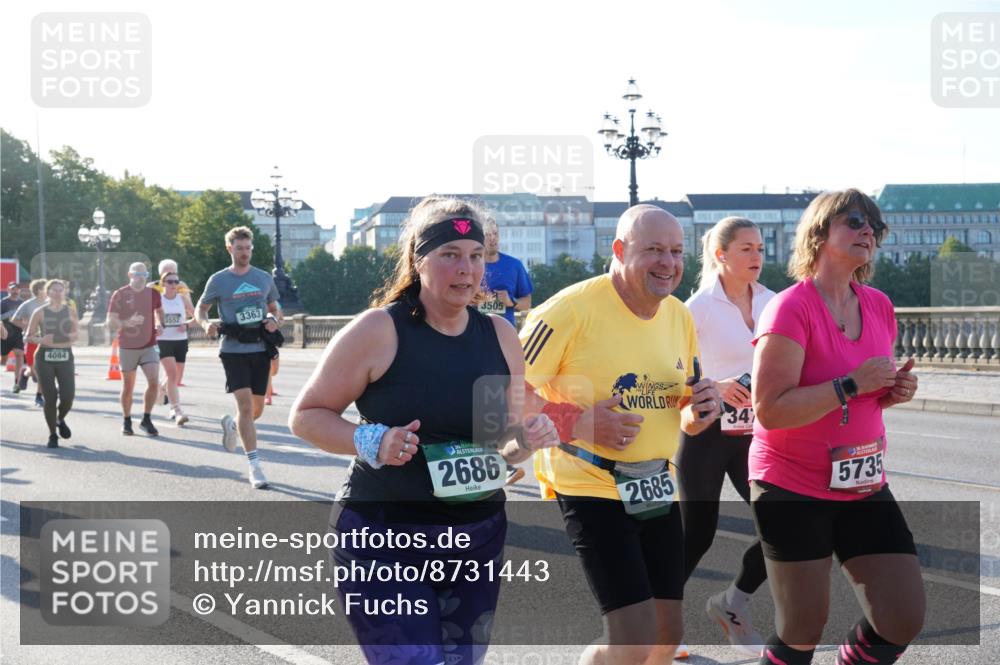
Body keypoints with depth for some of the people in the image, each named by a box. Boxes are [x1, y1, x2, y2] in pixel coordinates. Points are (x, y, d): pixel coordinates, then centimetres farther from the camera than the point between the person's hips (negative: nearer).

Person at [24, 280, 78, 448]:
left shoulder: (70, 311, 7)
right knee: (50, 398, -4)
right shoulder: (40, 312, 0)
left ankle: (60, 420, 26)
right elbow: (28, 336, 3)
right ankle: (53, 435, 12)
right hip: (45, 357, -2)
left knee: (68, 396, -9)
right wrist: (41, 340, -17)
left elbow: (75, 333, 17)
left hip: (65, 357, 2)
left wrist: (71, 337, -6)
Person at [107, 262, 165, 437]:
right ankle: (126, 421, 22)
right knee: (128, 388, 6)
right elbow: (110, 324, -9)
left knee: (154, 382, -12)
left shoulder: (153, 293, 4)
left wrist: (159, 324, 4)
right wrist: (128, 322, -27)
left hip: (149, 346, 2)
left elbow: (159, 311, 25)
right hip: (127, 348, -2)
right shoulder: (119, 295, -6)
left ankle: (146, 419, 1)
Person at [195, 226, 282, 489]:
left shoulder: (264, 278, 9)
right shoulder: (218, 280, 2)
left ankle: (231, 424, 43)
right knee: (245, 404, -15)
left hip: (260, 349, 3)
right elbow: (200, 309, 11)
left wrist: (274, 320, -3)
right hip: (233, 349, -3)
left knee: (257, 409, 8)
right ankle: (254, 465, -11)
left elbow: (275, 308, 20)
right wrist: (206, 324, -11)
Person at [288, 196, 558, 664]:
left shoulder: (500, 335, 5)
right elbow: (306, 415, -5)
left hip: (479, 538, 6)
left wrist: (527, 439, -7)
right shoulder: (378, 330, -11)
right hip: (383, 538, -5)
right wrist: (371, 442, -20)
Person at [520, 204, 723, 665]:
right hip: (589, 485, -7)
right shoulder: (573, 308, -17)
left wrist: (697, 414, -5)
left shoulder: (680, 317, 5)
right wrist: (577, 423, -25)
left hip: (655, 485, 7)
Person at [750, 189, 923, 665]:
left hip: (864, 486, 7)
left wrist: (894, 391, -1)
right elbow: (769, 410, -24)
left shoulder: (879, 306, 5)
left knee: (903, 620, 4)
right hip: (793, 490, -7)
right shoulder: (790, 308, -16)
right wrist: (851, 385, -25)